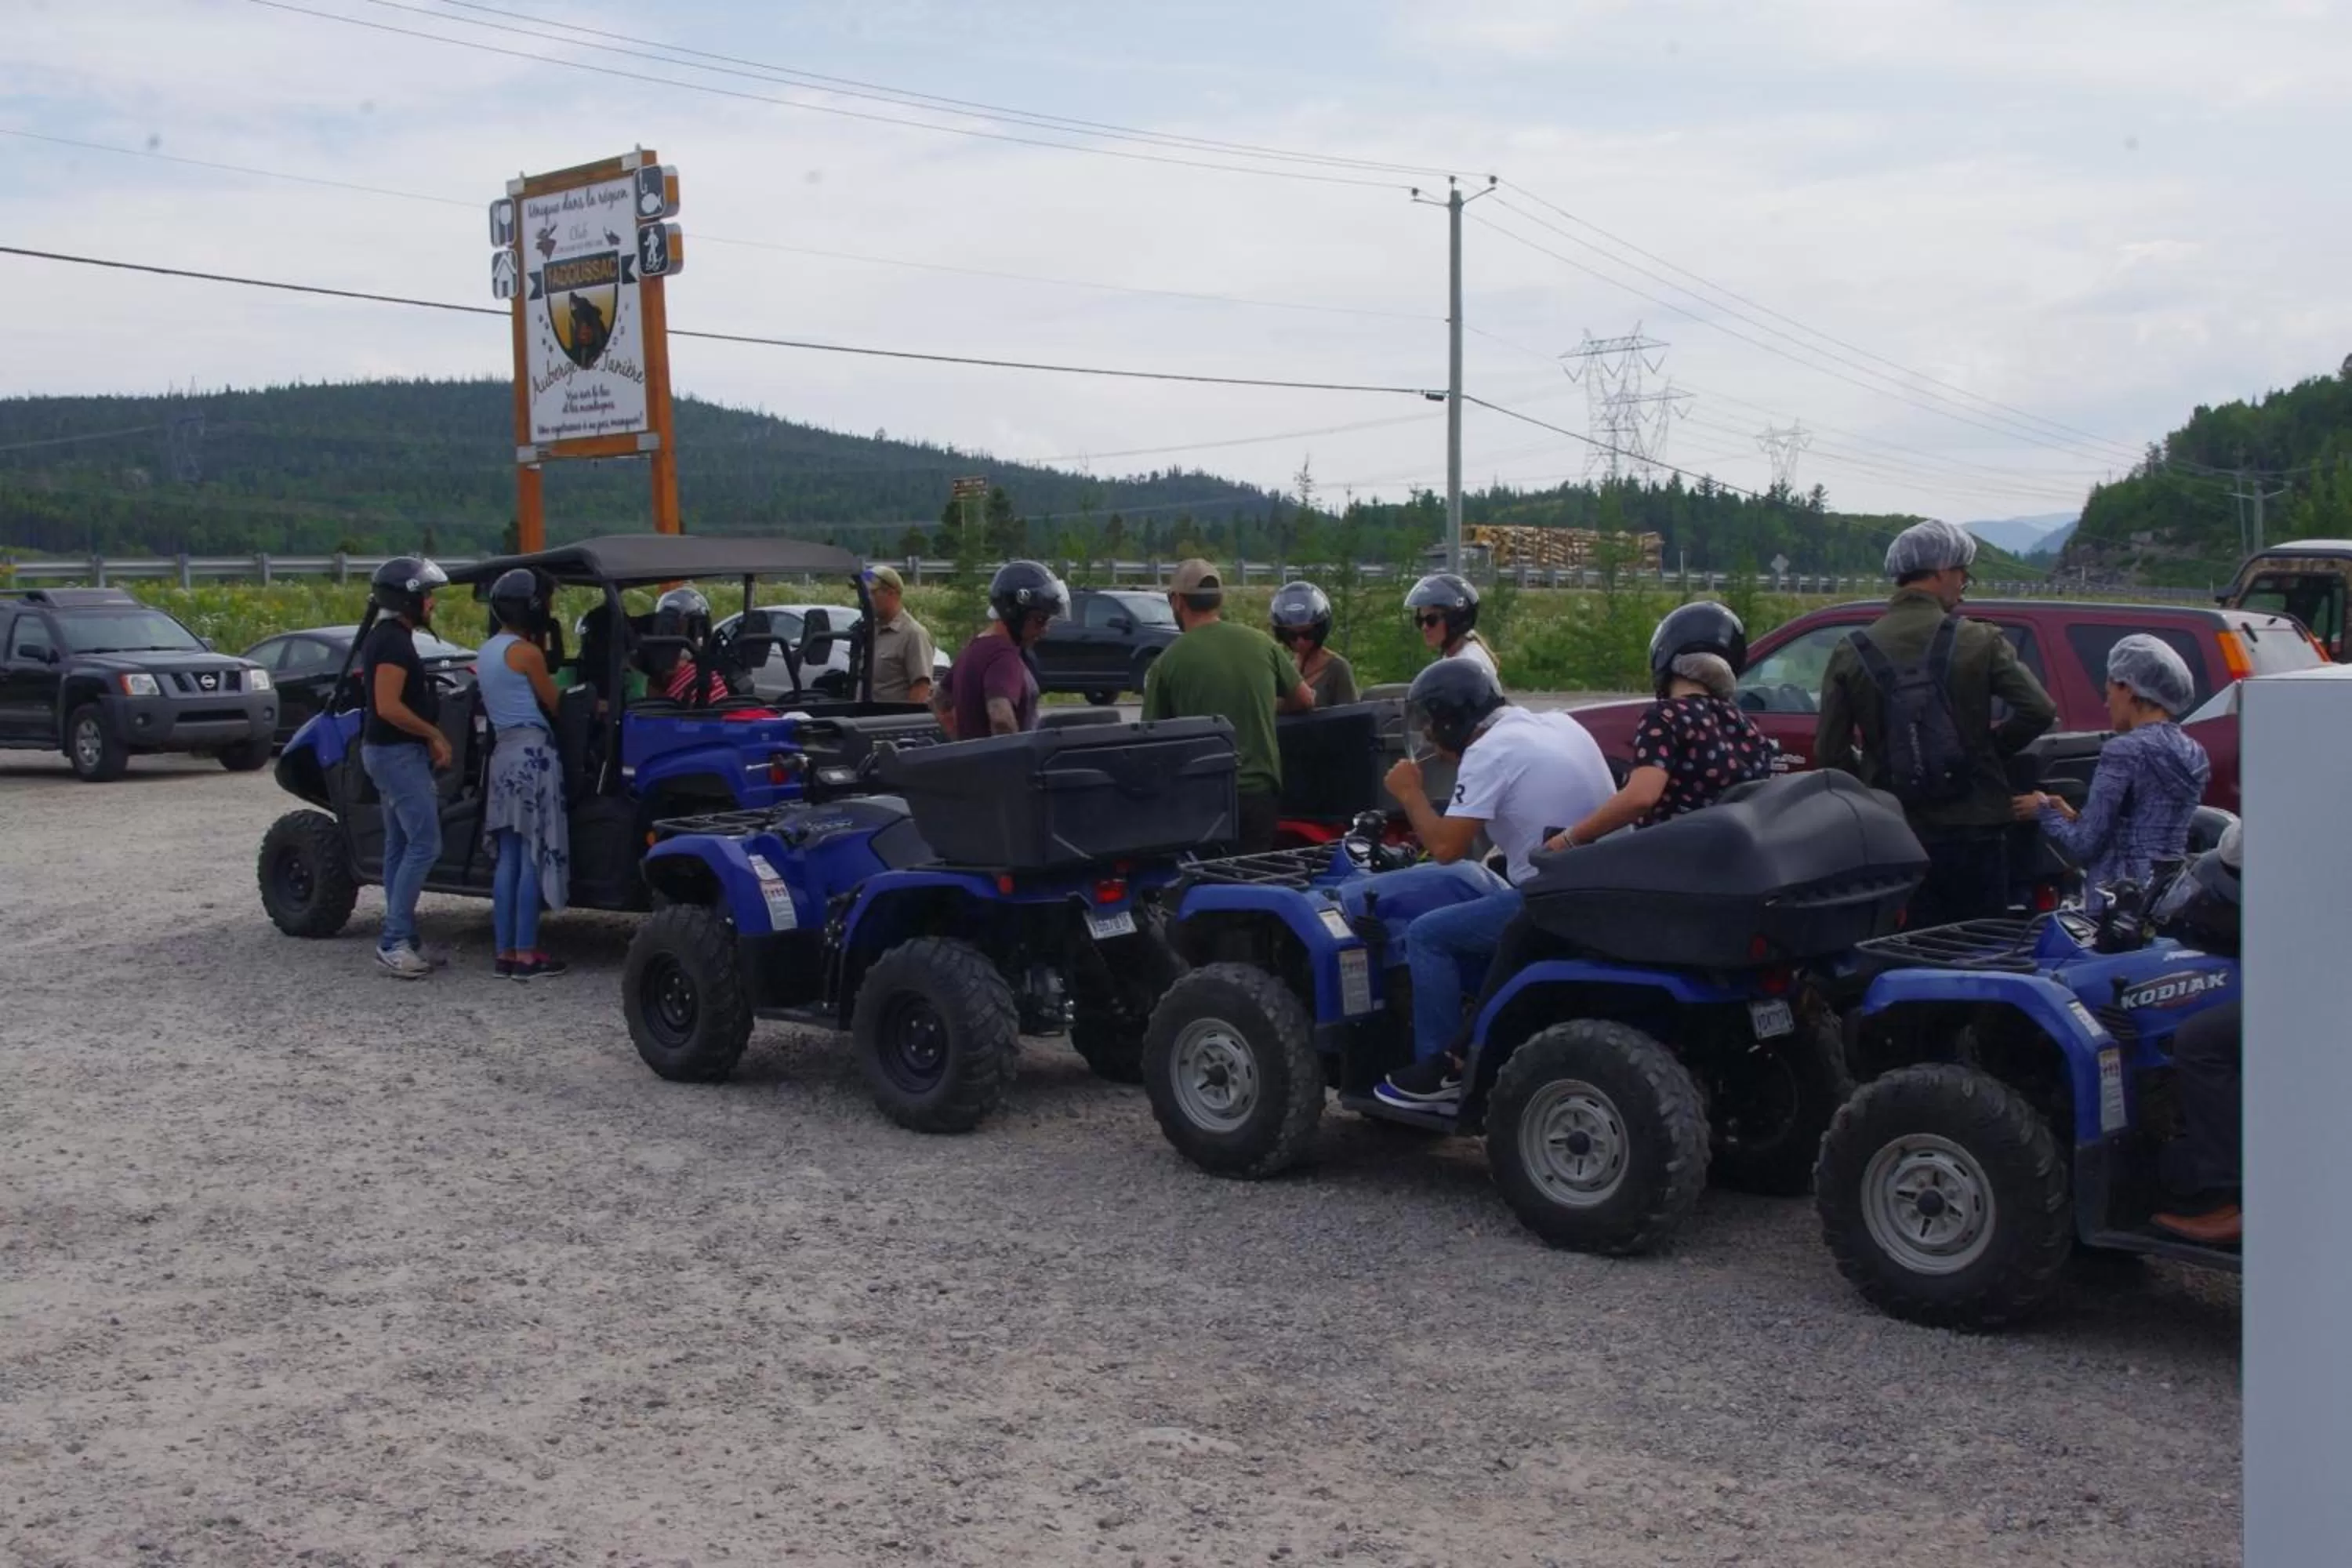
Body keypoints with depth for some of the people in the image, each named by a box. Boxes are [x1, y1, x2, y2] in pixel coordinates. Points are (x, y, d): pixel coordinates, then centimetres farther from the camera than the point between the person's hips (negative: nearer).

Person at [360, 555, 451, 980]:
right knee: (424, 844, -12)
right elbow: (389, 707, -23)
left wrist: (429, 738, 14)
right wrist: (435, 735, -13)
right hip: (398, 753, -11)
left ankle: (400, 940, 15)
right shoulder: (394, 643, -17)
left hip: (390, 752, 11)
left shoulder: (385, 638, 15)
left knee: (400, 845, 11)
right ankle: (395, 940, -11)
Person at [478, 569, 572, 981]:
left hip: (501, 753, 8)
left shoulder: (485, 652, 15)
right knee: (534, 856, -5)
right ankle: (526, 955, -5)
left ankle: (505, 953, 9)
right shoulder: (526, 652, -10)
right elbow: (554, 705, -3)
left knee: (508, 858, 8)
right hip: (533, 752, -8)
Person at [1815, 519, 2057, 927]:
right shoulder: (1979, 641, -6)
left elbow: (1829, 752, -2)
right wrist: (1993, 747, 7)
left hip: (1894, 835, 2)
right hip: (1973, 831, -2)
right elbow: (2038, 710, -10)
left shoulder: (1852, 653, 0)